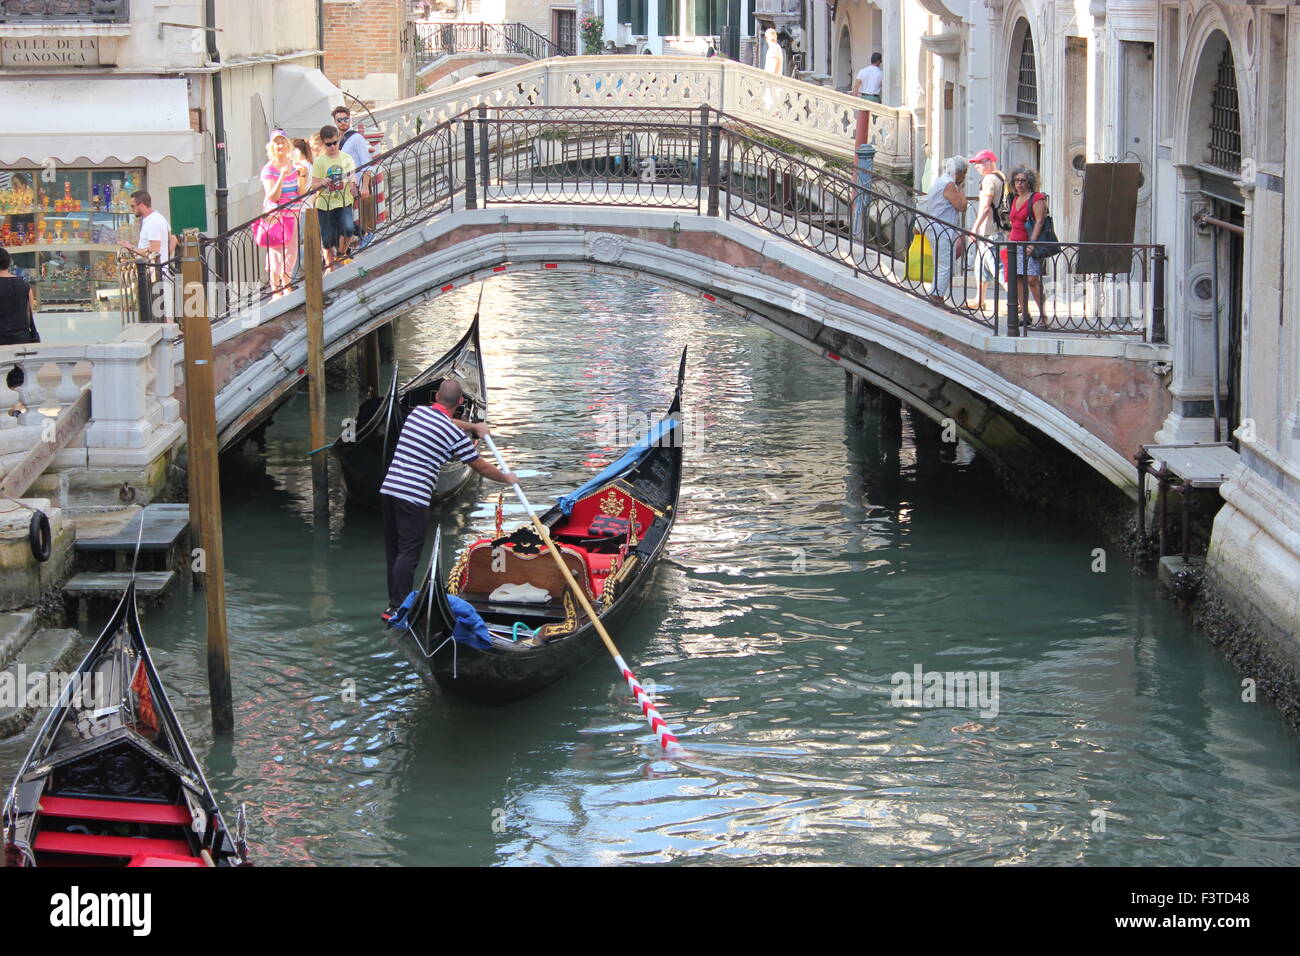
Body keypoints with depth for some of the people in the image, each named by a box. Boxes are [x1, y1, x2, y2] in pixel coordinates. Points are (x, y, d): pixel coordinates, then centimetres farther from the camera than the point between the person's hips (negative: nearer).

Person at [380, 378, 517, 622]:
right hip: (413, 497, -7)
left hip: (388, 489, 7)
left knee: (393, 550, 14)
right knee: (409, 553, -5)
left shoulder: (418, 411, 10)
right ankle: (398, 608, -10)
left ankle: (394, 604, 21)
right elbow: (481, 467, 3)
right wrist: (506, 478, 20)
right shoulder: (455, 434, -8)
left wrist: (473, 426, 42)